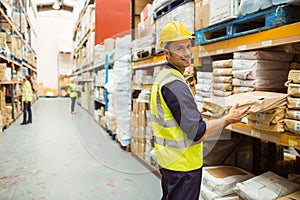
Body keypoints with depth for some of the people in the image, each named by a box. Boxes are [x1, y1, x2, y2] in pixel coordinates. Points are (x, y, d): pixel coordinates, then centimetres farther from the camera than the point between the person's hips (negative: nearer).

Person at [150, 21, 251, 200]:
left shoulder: (163, 77, 8)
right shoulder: (175, 84, -25)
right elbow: (198, 133, -25)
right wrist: (229, 119, -12)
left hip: (169, 160, 10)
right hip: (183, 164, -10)